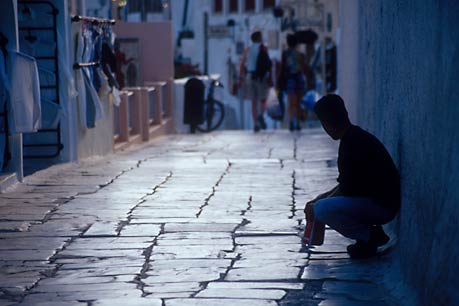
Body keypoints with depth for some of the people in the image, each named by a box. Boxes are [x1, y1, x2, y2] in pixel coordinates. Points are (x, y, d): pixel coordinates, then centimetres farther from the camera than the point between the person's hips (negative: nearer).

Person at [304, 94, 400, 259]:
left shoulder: (352, 144, -20)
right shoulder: (356, 136, 11)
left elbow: (346, 191, -17)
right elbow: (349, 184, 19)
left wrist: (316, 208, -4)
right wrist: (320, 198, 17)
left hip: (381, 206, -10)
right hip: (378, 199, 10)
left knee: (322, 209, -24)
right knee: (324, 203, 20)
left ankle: (370, 235, -8)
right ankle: (371, 234, 11)